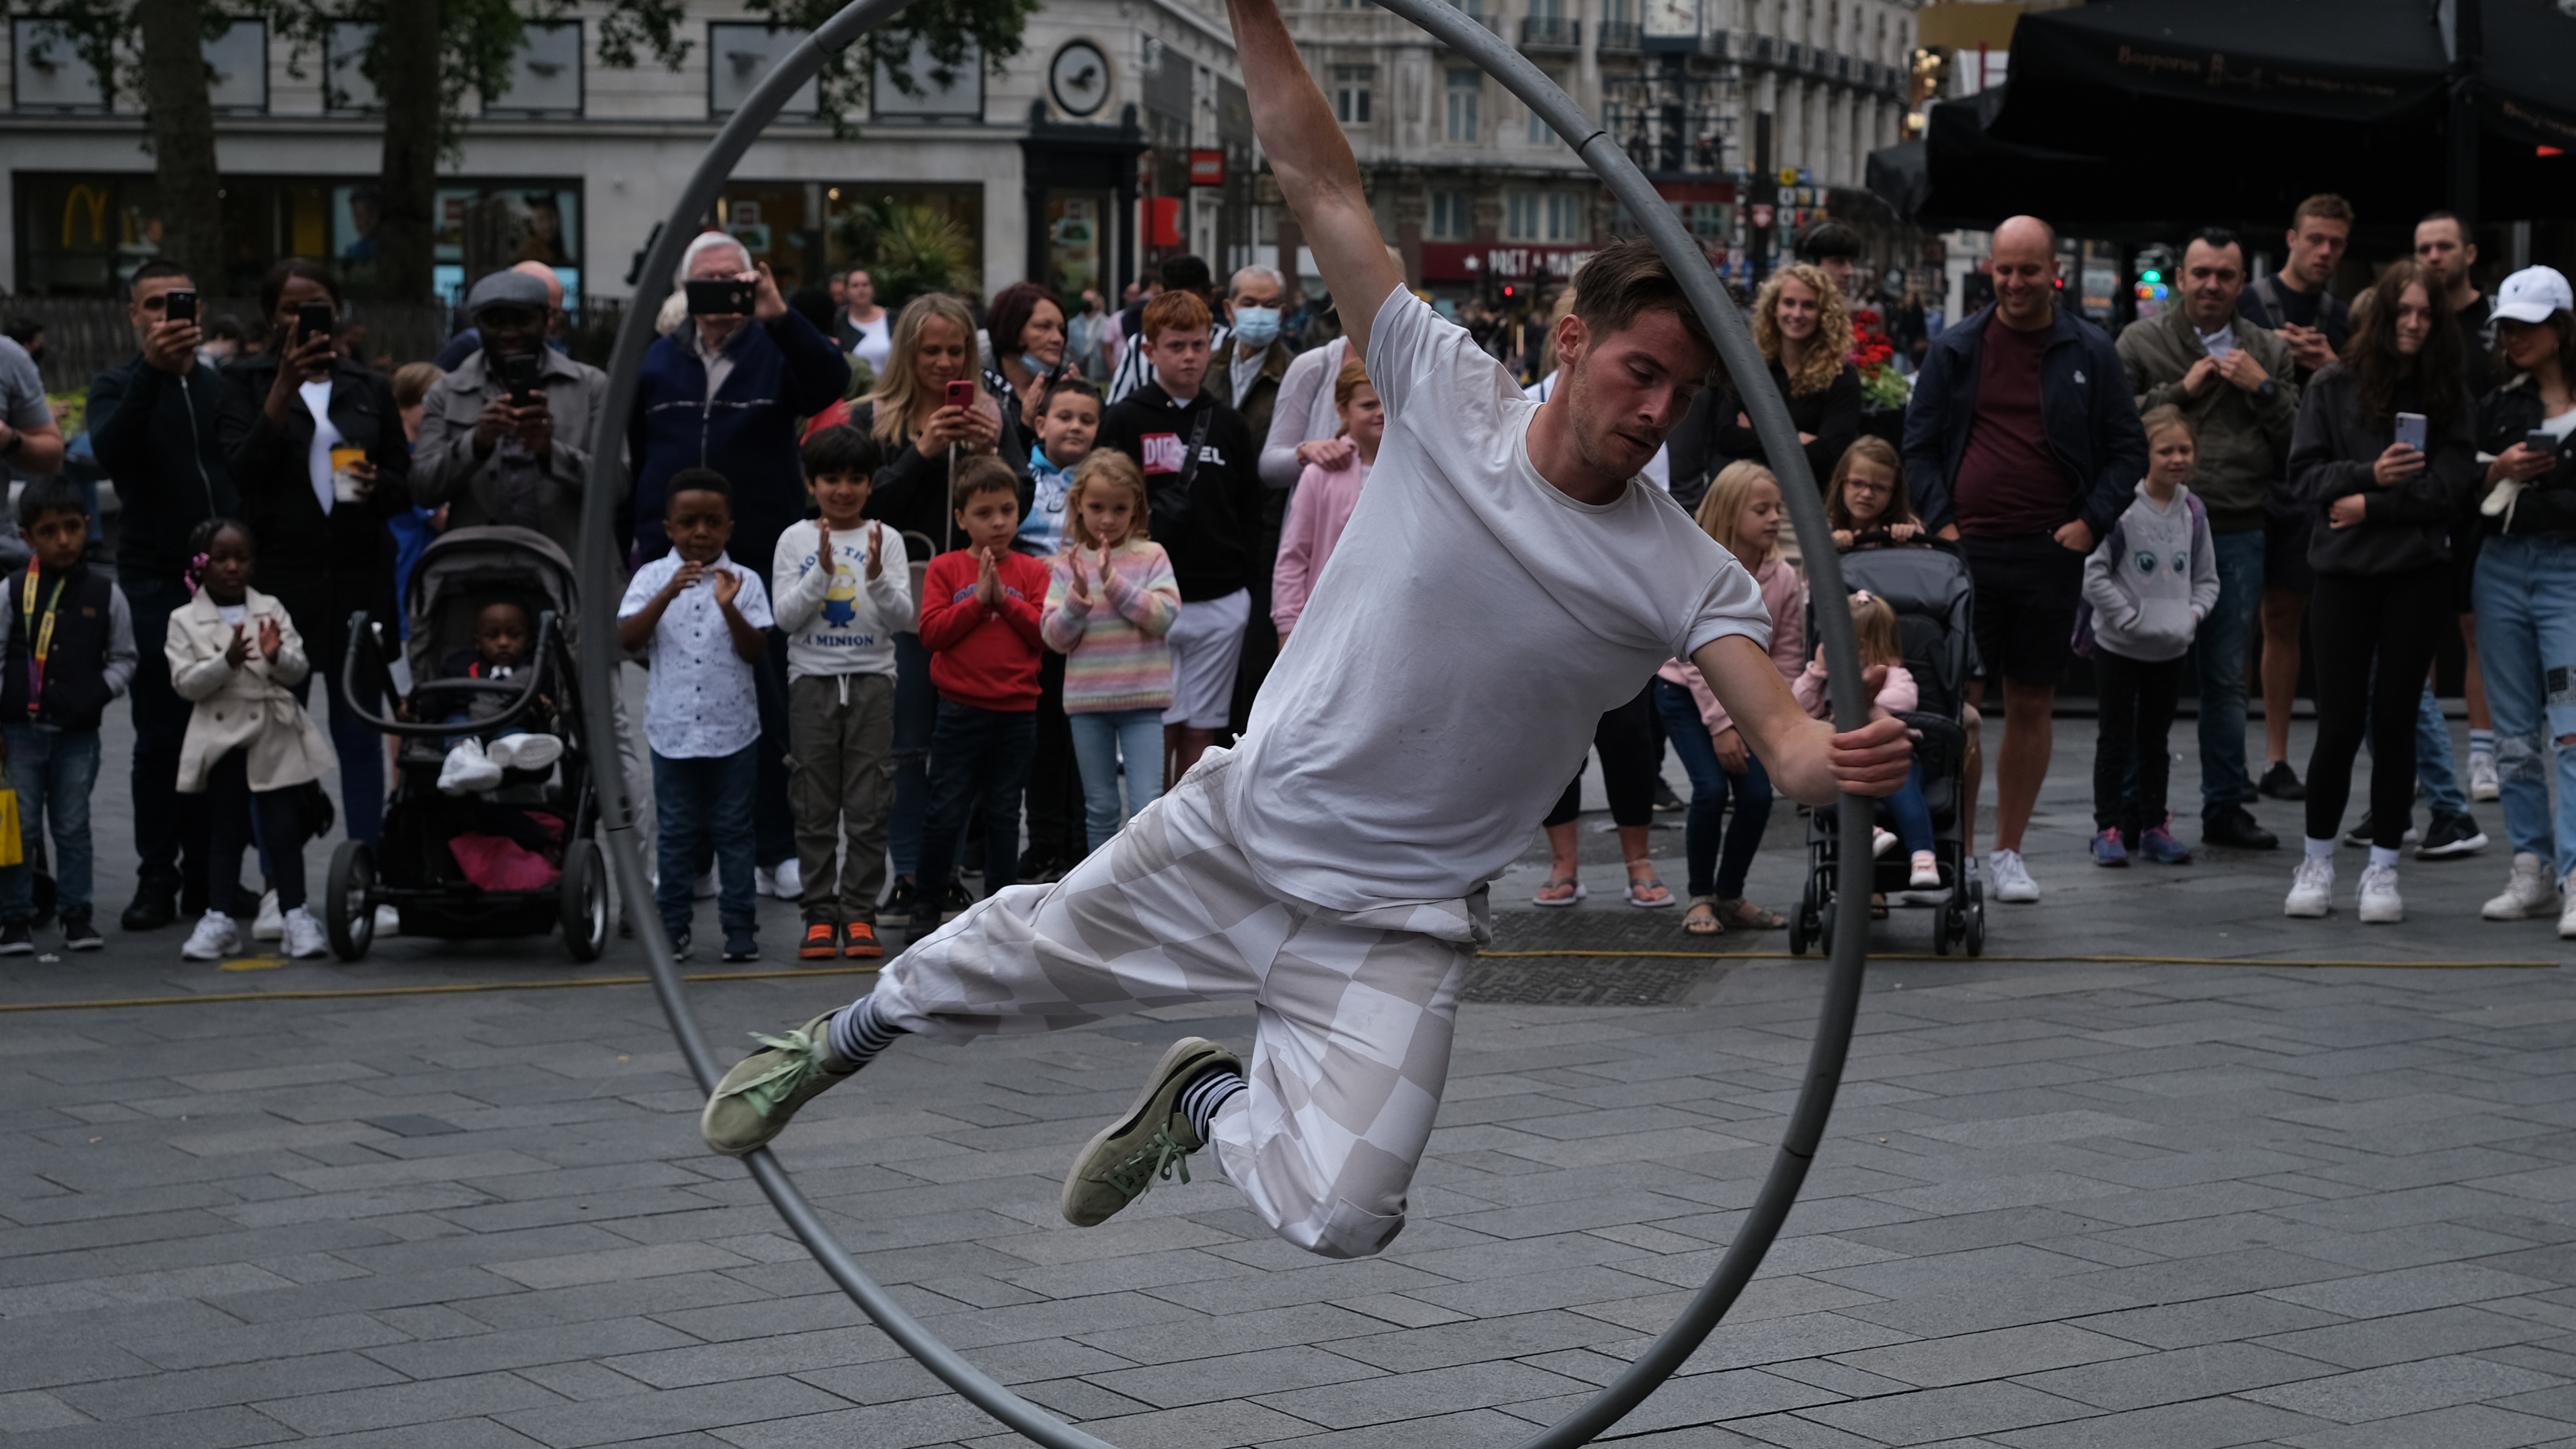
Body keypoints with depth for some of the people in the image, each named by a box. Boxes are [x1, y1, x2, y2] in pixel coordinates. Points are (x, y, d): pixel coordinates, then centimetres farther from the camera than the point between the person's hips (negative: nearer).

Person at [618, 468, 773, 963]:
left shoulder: (744, 582, 1)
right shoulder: (652, 578, 2)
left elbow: (756, 652, -5)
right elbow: (627, 640, -11)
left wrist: (729, 607, -20)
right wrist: (668, 594, -23)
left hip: (733, 729, 0)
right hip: (673, 726, 0)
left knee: (733, 830, 5)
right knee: (677, 832, 7)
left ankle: (740, 927, 10)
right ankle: (672, 928, 13)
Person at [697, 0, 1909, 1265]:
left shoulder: (1686, 578, -11)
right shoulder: (1450, 400, -10)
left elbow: (1782, 735, -24)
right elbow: (1320, 184, -11)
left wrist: (1838, 761, -48)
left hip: (1394, 934, -1)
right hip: (1236, 829, 1)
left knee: (1344, 1219, -16)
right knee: (993, 969, 11)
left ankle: (1210, 1101, 18)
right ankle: (846, 1036, 47)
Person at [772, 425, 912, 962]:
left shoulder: (886, 539, 3)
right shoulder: (796, 540, 4)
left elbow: (901, 616, -4)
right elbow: (785, 616, -4)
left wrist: (876, 576, -22)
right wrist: (823, 570, -17)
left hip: (871, 678, 0)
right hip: (812, 677, 0)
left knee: (869, 805, -2)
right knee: (814, 806, 1)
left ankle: (859, 914, 2)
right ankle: (820, 915, 5)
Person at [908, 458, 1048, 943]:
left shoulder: (1032, 572, 5)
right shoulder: (946, 568, 1)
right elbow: (931, 632, -8)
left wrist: (1004, 599, -13)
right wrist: (978, 599, -14)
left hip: (1017, 713, 2)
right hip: (961, 709, -2)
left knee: (1004, 813, 10)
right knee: (946, 812, 0)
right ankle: (926, 903, 14)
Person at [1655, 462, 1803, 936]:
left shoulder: (1784, 579, -9)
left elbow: (1787, 661, -4)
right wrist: (1721, 724, -22)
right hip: (1686, 694, -4)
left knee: (1758, 795, -9)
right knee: (1711, 789, -19)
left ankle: (1730, 897, 10)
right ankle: (1700, 898, 0)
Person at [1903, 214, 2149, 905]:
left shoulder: (2090, 352, 6)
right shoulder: (1955, 350, 6)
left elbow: (2128, 449, 9)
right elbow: (1920, 446, 9)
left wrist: (2093, 522, -4)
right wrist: (1939, 521, -3)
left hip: (2051, 554, 1)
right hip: (1967, 552, -1)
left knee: (2032, 707, 6)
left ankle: (2008, 852, 16)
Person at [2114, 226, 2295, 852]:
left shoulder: (2269, 352, 12)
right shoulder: (2142, 342, 5)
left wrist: (2262, 388, -6)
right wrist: (2182, 389, -9)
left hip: (2238, 536, 3)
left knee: (2226, 677, 9)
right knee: (2147, 672, 0)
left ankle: (2225, 805, 17)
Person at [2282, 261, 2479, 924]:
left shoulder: (2451, 396, 4)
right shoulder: (2333, 387, 2)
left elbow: (2450, 483, -5)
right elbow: (2304, 473, -1)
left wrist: (2372, 505, -12)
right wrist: (2370, 474, -16)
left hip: (2417, 575, 1)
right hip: (2344, 572, -1)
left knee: (2394, 722, 3)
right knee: (2339, 725, 0)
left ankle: (2382, 869, 12)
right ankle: (2317, 862, 17)